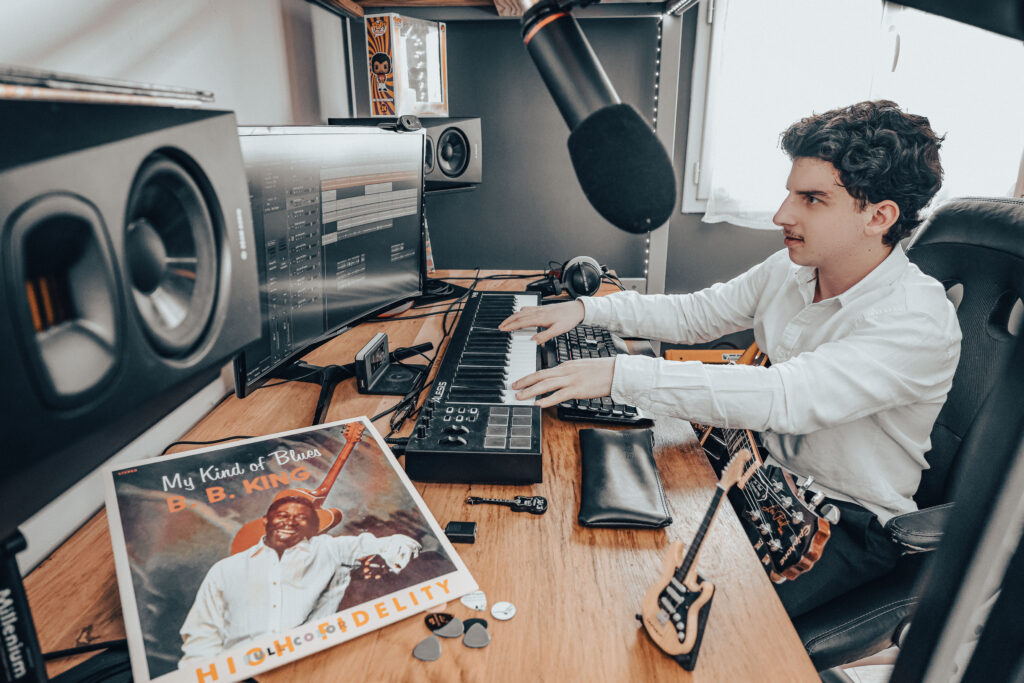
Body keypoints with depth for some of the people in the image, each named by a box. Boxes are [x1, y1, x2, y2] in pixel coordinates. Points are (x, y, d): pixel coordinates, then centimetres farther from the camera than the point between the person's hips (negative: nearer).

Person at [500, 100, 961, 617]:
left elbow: (784, 398, -39)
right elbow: (694, 313, 6)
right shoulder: (789, 270, -3)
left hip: (848, 521, -6)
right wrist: (587, 309, -5)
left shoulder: (919, 322, -26)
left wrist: (620, 374, -42)